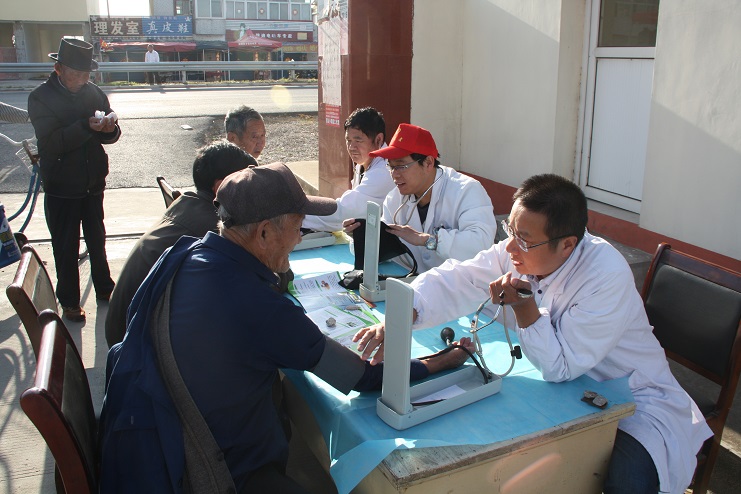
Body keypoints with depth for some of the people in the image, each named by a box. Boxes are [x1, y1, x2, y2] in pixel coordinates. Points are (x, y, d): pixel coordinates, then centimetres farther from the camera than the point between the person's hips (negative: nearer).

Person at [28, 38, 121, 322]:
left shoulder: (94, 93, -1)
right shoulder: (40, 98, -11)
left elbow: (110, 137, 0)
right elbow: (51, 143, -22)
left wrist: (109, 128, -23)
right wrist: (87, 125, -33)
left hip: (93, 184, 3)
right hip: (60, 189, -3)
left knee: (97, 240, 18)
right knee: (65, 248, 7)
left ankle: (104, 289, 35)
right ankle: (69, 302, 22)